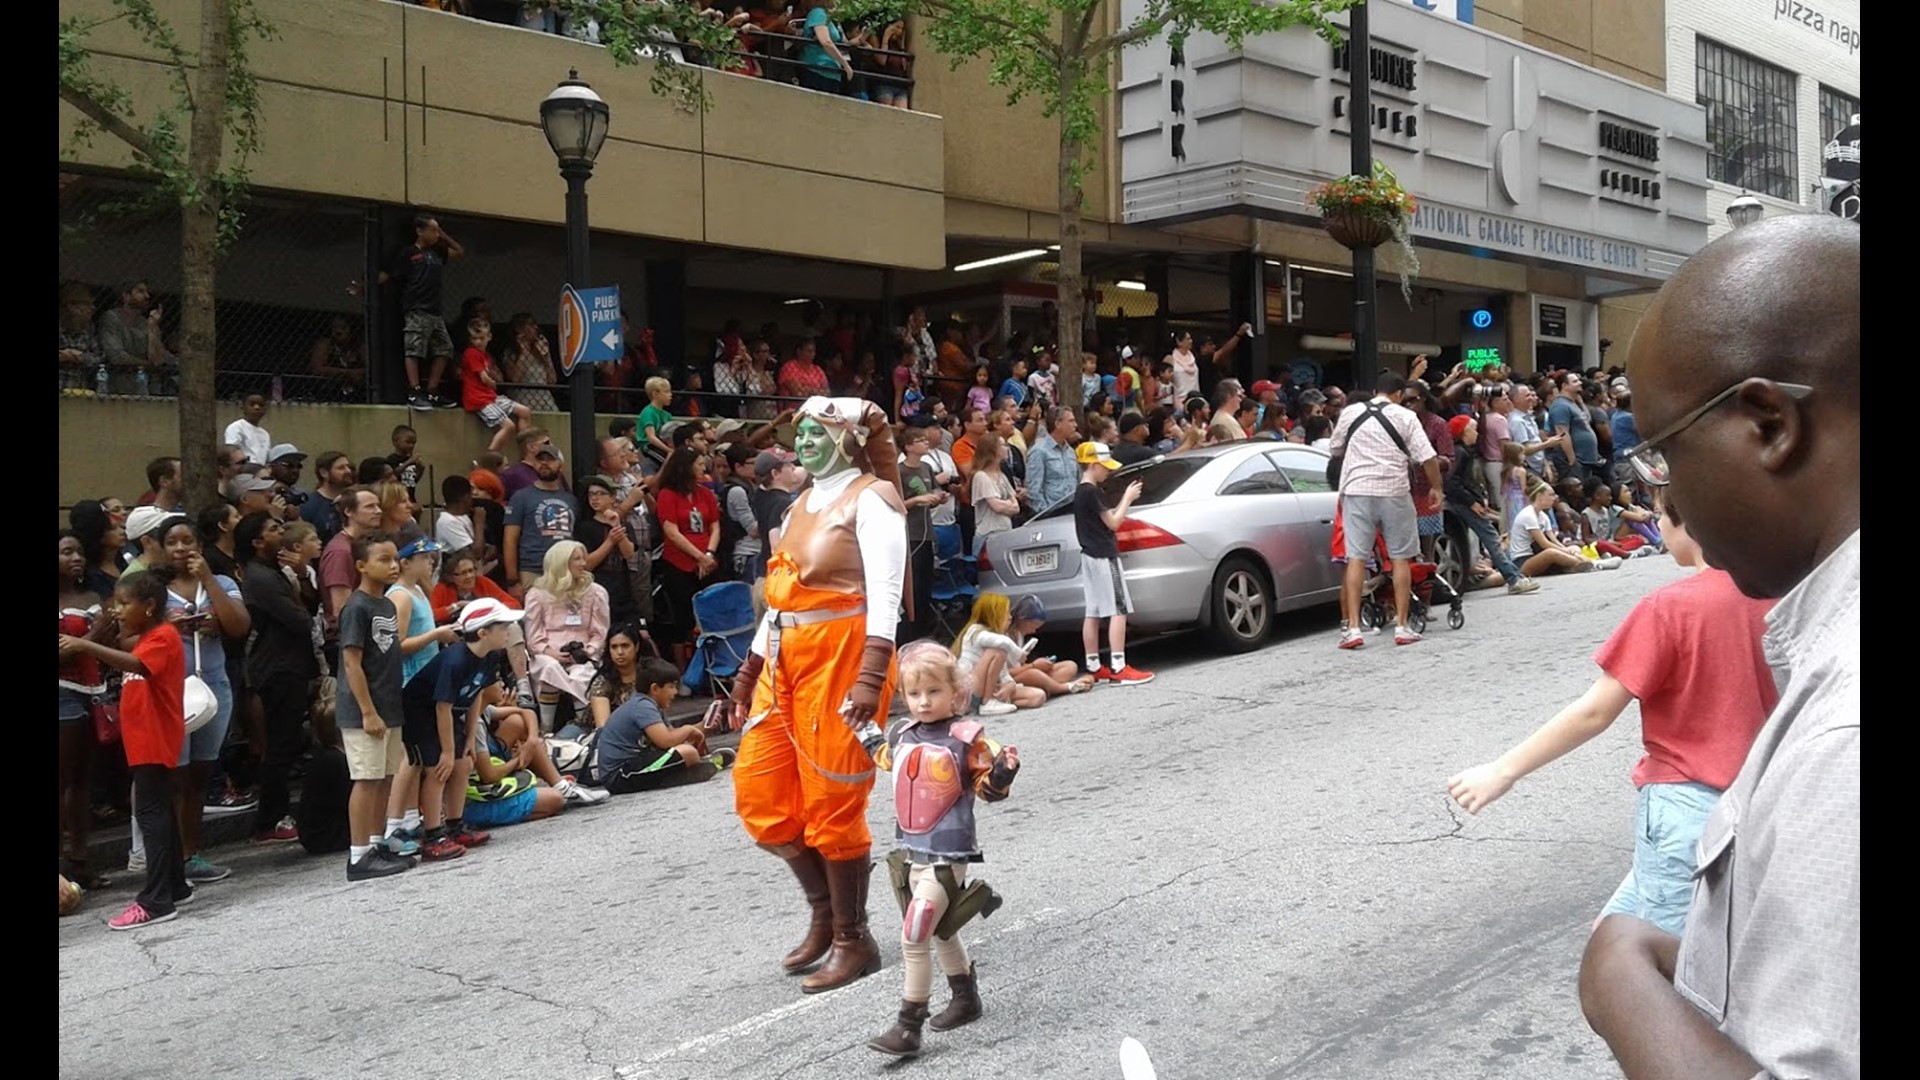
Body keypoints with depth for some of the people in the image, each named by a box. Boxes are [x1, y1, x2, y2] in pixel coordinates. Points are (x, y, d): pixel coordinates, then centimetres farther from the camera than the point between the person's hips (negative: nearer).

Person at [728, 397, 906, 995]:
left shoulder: (869, 500, -6)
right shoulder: (800, 506, 19)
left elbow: (885, 595, -16)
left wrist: (871, 677, -26)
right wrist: (751, 669, 21)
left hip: (841, 658, -9)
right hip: (786, 660, 9)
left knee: (832, 805, -3)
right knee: (760, 795, 9)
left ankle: (853, 940, 14)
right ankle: (825, 911, 27)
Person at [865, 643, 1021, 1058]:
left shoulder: (966, 738, -14)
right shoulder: (900, 734, 3)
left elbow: (987, 788, -7)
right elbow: (885, 760, 25)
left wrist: (1003, 770, -25)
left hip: (946, 857, -7)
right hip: (907, 852, 7)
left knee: (914, 938, -10)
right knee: (939, 932, 22)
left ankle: (908, 1028, -1)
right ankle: (965, 999, 41)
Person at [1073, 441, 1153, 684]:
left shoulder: (1081, 491, 15)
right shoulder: (1091, 492, -14)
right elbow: (1113, 523, -12)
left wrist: (1125, 500, 10)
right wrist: (1127, 498, -3)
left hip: (1090, 556, 10)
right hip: (1104, 557, -10)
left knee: (1093, 613, 8)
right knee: (1118, 611, -10)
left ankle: (1094, 667, 10)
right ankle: (1119, 668, -14)